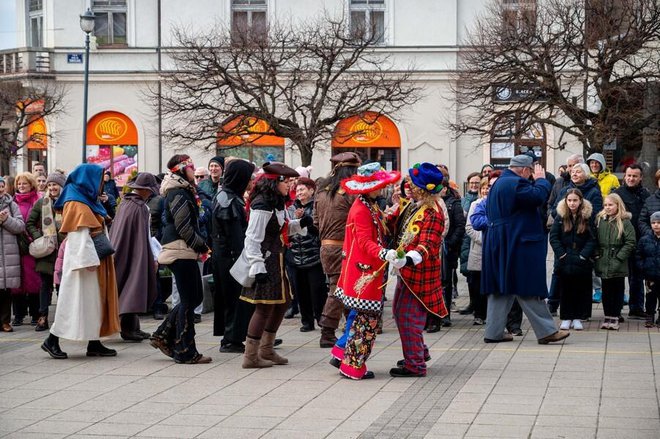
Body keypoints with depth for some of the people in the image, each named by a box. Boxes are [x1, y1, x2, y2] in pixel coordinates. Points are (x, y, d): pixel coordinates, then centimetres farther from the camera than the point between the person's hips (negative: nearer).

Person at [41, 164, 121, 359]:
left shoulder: (89, 202, 16)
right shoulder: (76, 204, -13)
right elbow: (80, 235, -20)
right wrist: (89, 260, -24)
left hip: (96, 259, 9)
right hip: (84, 259, -9)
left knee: (95, 301, 7)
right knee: (78, 298, -6)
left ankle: (94, 343, 9)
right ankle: (52, 340, 0)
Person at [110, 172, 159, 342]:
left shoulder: (124, 202, 6)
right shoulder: (140, 207, -17)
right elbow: (144, 237, -16)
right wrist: (152, 259, -9)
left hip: (121, 254, 8)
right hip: (135, 254, -8)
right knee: (134, 286, -2)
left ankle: (132, 327, 19)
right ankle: (128, 328, 0)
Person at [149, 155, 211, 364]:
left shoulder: (184, 191, 18)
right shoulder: (177, 194, -14)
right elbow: (184, 227, -19)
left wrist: (201, 246, 11)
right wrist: (202, 246, -9)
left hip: (185, 252, 10)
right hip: (181, 251, -10)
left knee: (195, 297, 14)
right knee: (189, 300, -5)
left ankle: (163, 335, 18)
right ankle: (185, 352, 1)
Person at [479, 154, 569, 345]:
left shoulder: (498, 184, 16)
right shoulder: (515, 184, -17)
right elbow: (539, 196, -24)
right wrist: (541, 179, -8)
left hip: (498, 245, 10)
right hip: (516, 244, -10)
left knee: (501, 288, 12)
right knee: (528, 288, -5)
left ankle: (494, 331, 12)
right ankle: (546, 330, 0)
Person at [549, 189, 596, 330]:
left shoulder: (587, 218, 0)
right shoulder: (560, 217, 2)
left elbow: (592, 240, -2)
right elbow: (553, 237, 0)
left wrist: (583, 255, -11)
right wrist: (562, 254, -10)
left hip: (582, 262, 0)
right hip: (564, 261, 1)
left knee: (581, 290, 3)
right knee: (565, 290, 5)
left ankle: (577, 318, 10)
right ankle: (566, 318, 12)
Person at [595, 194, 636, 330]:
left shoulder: (624, 222, -5)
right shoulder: (599, 220, 7)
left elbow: (630, 242, -8)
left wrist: (619, 257, -13)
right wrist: (596, 254, 0)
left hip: (618, 265, -3)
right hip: (603, 263, 3)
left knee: (618, 290, 4)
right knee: (606, 290, 9)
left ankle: (615, 317, 10)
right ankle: (607, 316, 16)